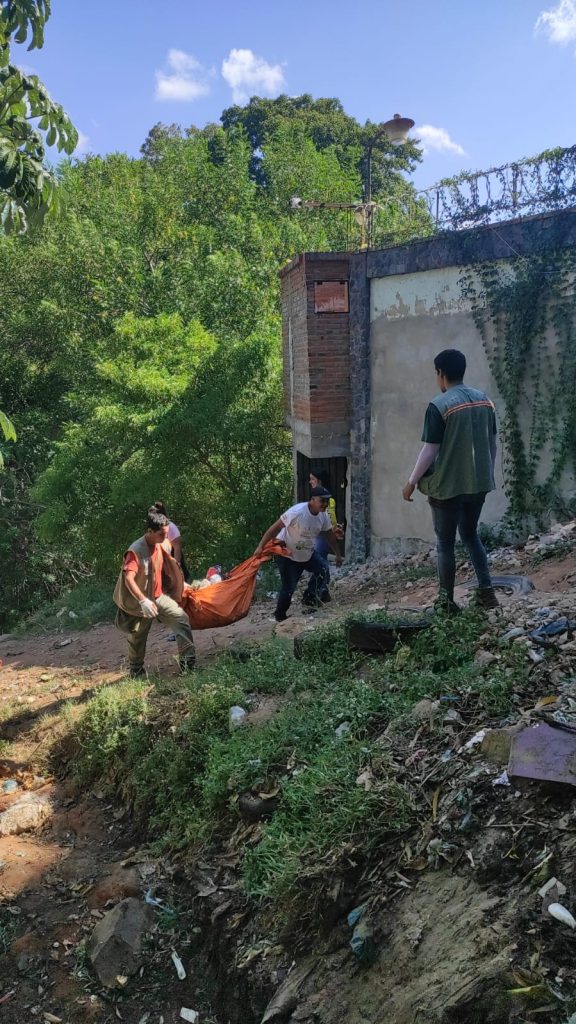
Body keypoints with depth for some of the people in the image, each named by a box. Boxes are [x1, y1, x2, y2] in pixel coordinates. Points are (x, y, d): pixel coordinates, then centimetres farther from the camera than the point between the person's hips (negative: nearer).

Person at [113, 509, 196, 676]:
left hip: (158, 596, 6)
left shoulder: (160, 545, -4)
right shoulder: (136, 551, -27)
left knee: (181, 618, -10)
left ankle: (188, 662, -9)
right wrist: (143, 601, -48)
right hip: (140, 602, -6)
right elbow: (128, 579, -38)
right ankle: (136, 671, 31)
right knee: (138, 637, 9)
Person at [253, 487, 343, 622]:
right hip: (287, 555, -7)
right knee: (289, 586, -7)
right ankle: (280, 616, 11)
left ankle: (309, 598, 17)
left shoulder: (323, 515, -9)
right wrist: (260, 547, -28)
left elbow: (330, 535, 8)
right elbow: (275, 528, -27)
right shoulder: (297, 512, -32)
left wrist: (337, 554, 13)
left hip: (307, 553, 7)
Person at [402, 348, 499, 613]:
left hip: (447, 485, -6)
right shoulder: (484, 400, 5)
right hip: (478, 483, 6)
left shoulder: (439, 405, -15)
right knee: (470, 534, 22)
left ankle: (447, 600, 16)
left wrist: (411, 482, -5)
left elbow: (430, 451, -16)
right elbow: (492, 444, 10)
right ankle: (486, 591, 16)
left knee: (445, 542, 8)